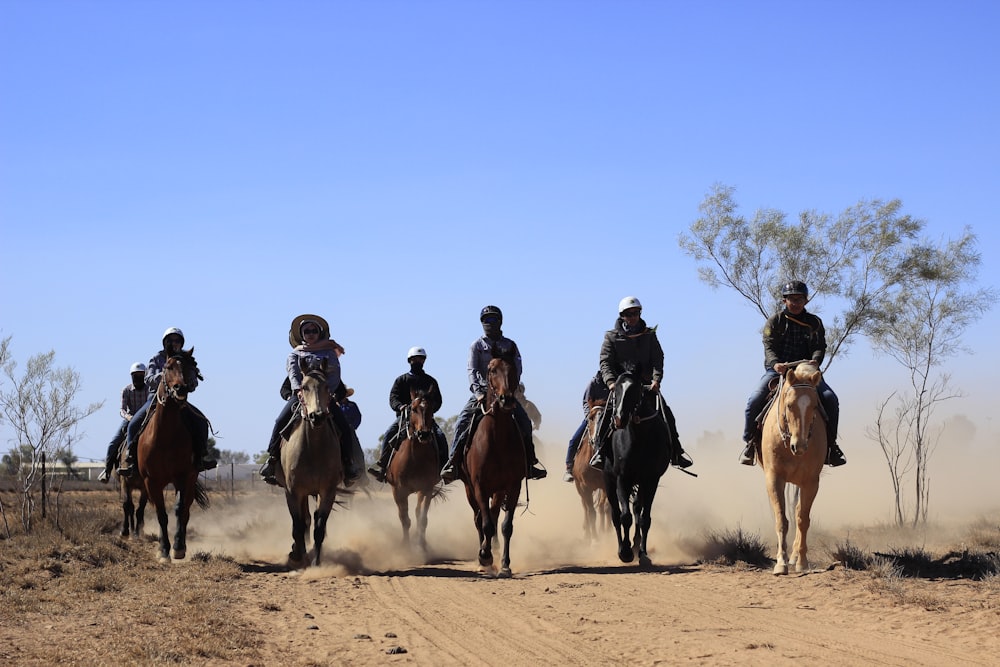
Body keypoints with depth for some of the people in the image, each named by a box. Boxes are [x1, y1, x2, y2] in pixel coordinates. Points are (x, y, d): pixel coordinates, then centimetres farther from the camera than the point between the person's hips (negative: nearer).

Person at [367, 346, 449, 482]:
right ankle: (381, 465, -24)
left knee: (441, 437, -23)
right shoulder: (401, 380, 15)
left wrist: (430, 408, -14)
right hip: (404, 416, -1)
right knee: (389, 434, -25)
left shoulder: (430, 381, 17)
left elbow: (438, 401, 9)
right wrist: (400, 406, -20)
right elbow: (393, 397, 3)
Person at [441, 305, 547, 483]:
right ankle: (453, 461, -20)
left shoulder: (510, 345, 11)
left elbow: (517, 370, 2)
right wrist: (478, 392, -23)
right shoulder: (476, 345, 5)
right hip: (482, 391, -2)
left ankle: (529, 463, -3)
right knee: (463, 420, -21)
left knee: (524, 421, -12)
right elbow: (472, 371, -6)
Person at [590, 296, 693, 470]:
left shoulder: (649, 335, 11)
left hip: (646, 384, 1)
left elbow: (657, 360, 1)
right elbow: (605, 362, -2)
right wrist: (611, 382, -21)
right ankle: (601, 450, -14)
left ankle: (676, 453, -4)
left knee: (666, 413, -12)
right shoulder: (611, 337, 8)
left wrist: (656, 380, -19)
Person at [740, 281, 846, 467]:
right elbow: (769, 346, -6)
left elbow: (820, 346, 1)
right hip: (777, 369, -1)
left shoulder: (814, 322, 11)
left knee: (830, 399, -20)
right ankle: (750, 443, -5)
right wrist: (775, 363, -27)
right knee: (755, 400, -24)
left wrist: (816, 360, -23)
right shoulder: (775, 321, 6)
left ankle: (830, 444, -4)